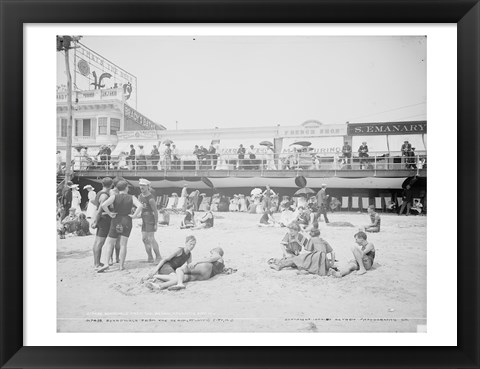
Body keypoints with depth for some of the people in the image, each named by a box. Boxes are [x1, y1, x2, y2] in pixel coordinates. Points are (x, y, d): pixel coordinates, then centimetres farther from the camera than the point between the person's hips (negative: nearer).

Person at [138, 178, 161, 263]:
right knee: (144, 239, 8)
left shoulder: (150, 199, -16)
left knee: (151, 238, -8)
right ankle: (150, 258, 15)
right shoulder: (140, 196, 9)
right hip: (144, 219, 9)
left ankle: (158, 256, 5)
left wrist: (156, 224, -14)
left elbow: (155, 212, -14)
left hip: (150, 219, -9)